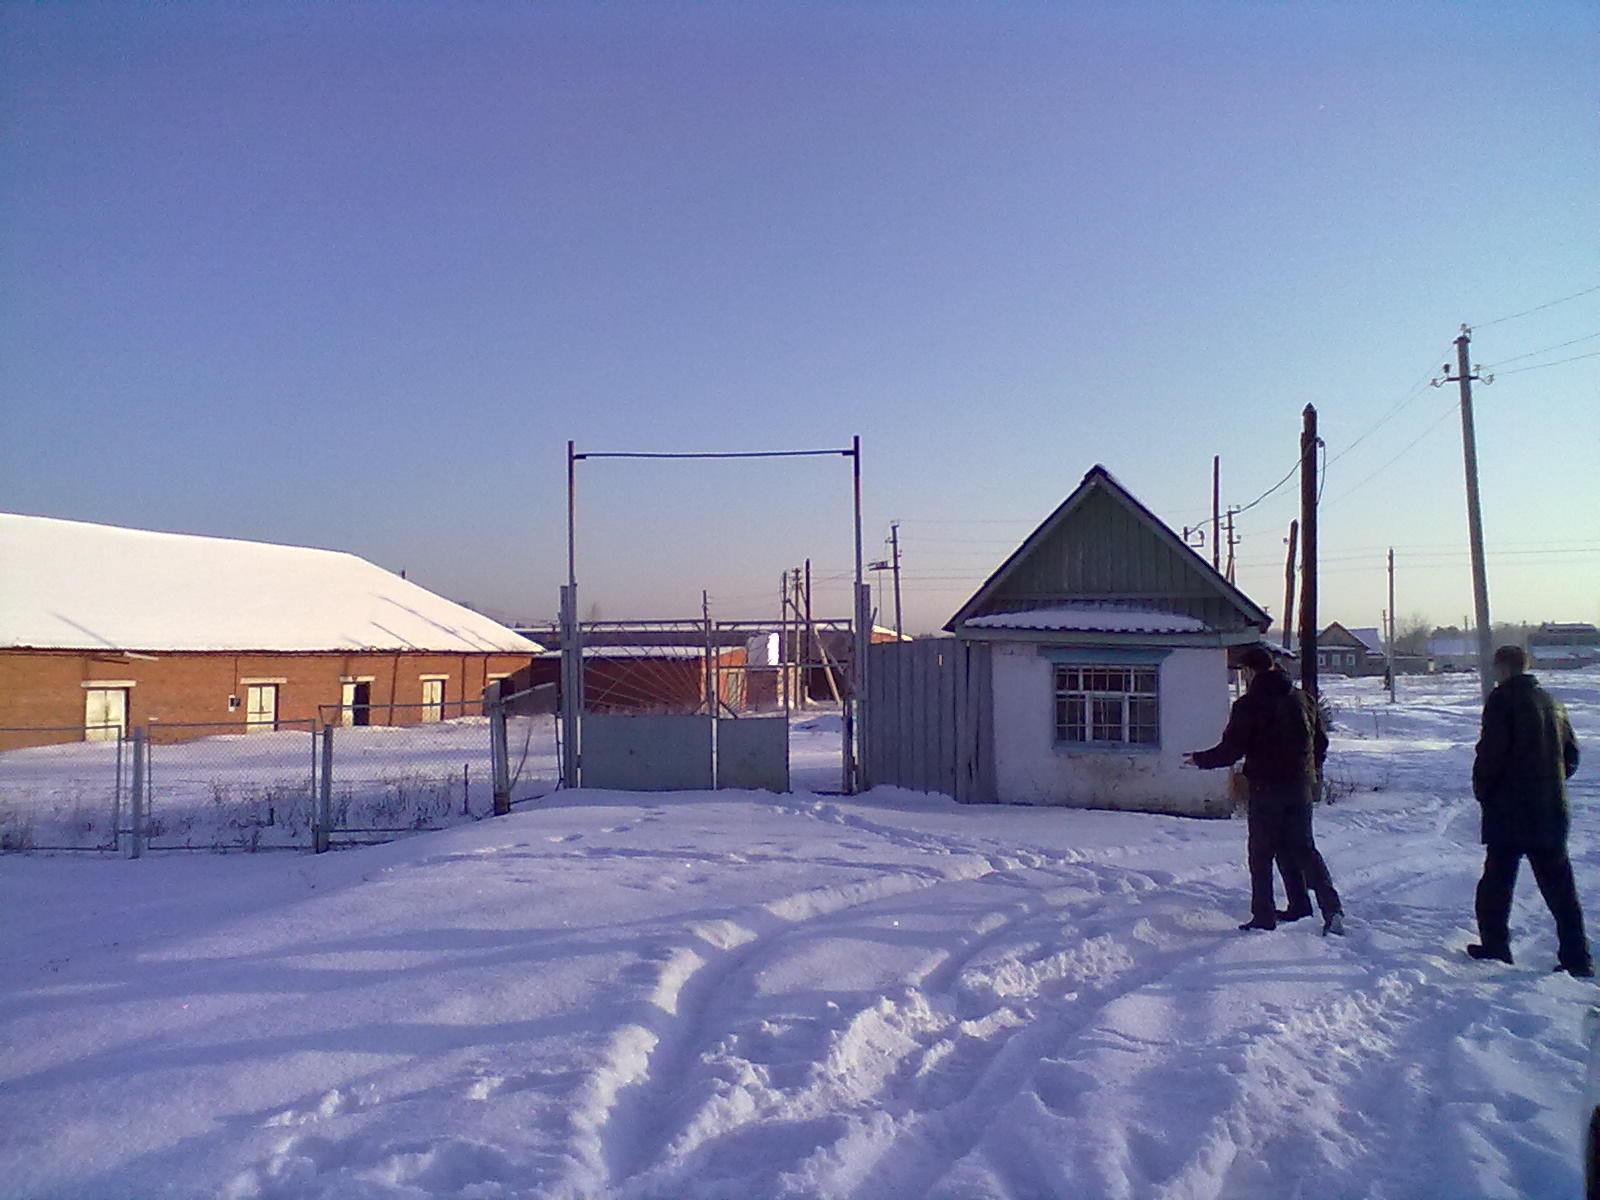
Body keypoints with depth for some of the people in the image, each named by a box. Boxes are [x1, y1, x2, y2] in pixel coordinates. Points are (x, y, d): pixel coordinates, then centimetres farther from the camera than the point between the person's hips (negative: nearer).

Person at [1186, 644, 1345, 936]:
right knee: (1304, 848, 15)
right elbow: (1321, 742, 13)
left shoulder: (1248, 705, -11)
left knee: (1261, 854, 4)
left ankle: (1263, 915, 6)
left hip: (1266, 789, -5)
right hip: (1301, 788, 6)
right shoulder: (1303, 699, 7)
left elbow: (1231, 750, -12)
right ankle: (1331, 907, 5)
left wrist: (1199, 759, 4)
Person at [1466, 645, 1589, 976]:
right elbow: (1571, 754, 17)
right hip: (1552, 812, 6)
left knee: (1497, 881, 5)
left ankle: (1495, 946, 9)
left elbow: (1490, 751, -16)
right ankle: (1576, 958, 8)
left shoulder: (1502, 699, -9)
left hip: (1509, 811, -6)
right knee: (1559, 886, 9)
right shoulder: (1552, 703, 12)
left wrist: (1482, 790, -3)